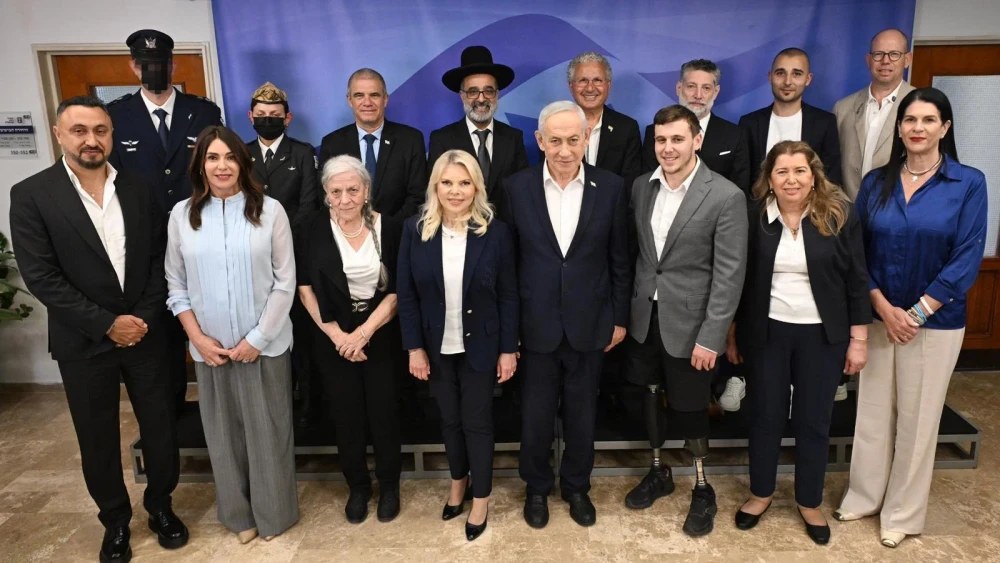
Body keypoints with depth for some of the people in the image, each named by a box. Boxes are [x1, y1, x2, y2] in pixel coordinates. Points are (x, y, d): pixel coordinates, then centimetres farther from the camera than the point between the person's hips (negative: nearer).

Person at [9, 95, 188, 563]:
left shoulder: (138, 189, 2)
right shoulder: (31, 195, -7)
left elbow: (159, 258, 3)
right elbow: (40, 277, -12)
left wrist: (144, 317, -8)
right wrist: (106, 324, -15)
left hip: (145, 332, 2)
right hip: (84, 342, -2)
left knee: (160, 427, 11)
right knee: (98, 438, 12)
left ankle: (160, 505, 34)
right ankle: (115, 521, 33)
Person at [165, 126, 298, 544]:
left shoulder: (270, 210, -6)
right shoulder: (181, 214, 1)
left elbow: (285, 282, -7)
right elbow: (176, 286, 4)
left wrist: (257, 339, -11)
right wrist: (198, 338, -6)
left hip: (265, 345, -2)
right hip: (209, 348, 2)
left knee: (267, 429, 9)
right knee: (223, 431, 13)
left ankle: (272, 513, 29)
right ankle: (239, 513, 33)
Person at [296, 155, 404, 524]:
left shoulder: (387, 227, -7)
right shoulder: (314, 230, -5)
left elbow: (397, 290, -6)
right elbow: (305, 288, -3)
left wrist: (364, 331, -14)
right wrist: (336, 334, -11)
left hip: (380, 335, -1)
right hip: (334, 338, 1)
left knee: (383, 414, 5)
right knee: (346, 417, 10)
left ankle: (389, 486, 29)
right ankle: (358, 487, 31)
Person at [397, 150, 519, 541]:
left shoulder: (495, 231, -11)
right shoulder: (415, 229, -7)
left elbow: (508, 296, -7)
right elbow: (406, 294, -4)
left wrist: (508, 349, -7)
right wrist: (414, 347, -6)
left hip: (480, 345, -2)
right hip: (436, 346, 2)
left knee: (477, 421, 10)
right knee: (449, 418, 18)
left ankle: (481, 498, 31)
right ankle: (457, 482, 43)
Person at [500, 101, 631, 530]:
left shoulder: (610, 187, -5)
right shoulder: (516, 188, -6)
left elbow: (619, 260, 2)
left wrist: (619, 317, 3)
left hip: (589, 324, 1)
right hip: (536, 325, 0)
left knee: (582, 414, 15)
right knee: (535, 414, 14)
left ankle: (576, 486, 39)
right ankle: (537, 487, 38)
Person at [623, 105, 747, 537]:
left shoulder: (726, 196, -13)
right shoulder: (641, 187, 2)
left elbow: (729, 274, -14)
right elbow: (635, 251, 8)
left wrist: (711, 337, -16)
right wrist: (624, 309, 6)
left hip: (689, 321, -4)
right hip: (644, 316, 5)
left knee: (689, 407, 8)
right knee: (650, 395, 17)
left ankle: (702, 488, 31)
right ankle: (659, 472, 39)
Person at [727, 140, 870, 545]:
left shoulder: (839, 215, -7)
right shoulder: (753, 215, -5)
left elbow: (857, 280, -2)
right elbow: (738, 278, 1)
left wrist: (858, 339, -3)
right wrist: (731, 334, 5)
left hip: (822, 335, 0)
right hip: (766, 332, 1)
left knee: (814, 420, 11)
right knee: (765, 416, 12)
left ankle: (810, 502, 31)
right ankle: (761, 493, 32)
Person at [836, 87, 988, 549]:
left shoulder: (969, 183, -6)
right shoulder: (875, 182, 1)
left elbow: (967, 259, -10)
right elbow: (859, 252, 0)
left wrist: (916, 312, -14)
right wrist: (884, 307, -10)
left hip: (936, 321, -2)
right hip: (880, 317, 2)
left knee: (917, 417, 9)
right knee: (872, 411, 11)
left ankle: (903, 512, 27)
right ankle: (864, 496, 30)